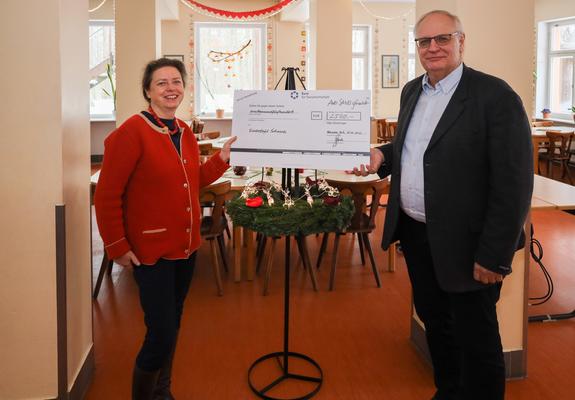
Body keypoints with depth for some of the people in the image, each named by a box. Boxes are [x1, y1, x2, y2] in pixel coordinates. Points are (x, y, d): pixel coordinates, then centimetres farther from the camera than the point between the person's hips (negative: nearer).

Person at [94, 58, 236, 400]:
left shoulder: (184, 132, 7)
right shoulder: (132, 132, -15)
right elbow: (107, 196, -15)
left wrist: (222, 158, 3)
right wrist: (117, 247, -15)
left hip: (186, 247, 7)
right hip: (151, 250, -7)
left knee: (172, 326, 19)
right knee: (161, 335, -5)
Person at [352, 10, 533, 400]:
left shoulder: (495, 96, -17)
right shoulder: (412, 91, 8)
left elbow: (514, 185, -19)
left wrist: (494, 255, -19)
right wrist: (382, 155, -1)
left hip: (464, 244, -7)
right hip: (415, 234, 8)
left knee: (476, 339, 8)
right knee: (434, 322, 22)